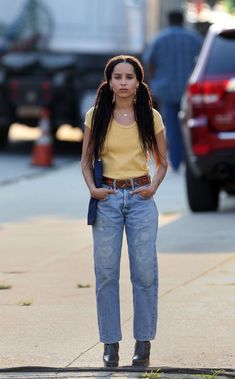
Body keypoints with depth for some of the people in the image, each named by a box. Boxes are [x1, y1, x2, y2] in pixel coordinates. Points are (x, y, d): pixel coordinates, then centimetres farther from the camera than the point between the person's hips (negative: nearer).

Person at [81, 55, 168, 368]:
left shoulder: (150, 117, 2)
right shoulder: (96, 116, 2)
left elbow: (162, 162, 11)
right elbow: (86, 160, 9)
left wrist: (153, 187, -5)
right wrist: (92, 188, -7)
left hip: (140, 198, 0)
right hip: (107, 198, 0)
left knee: (145, 272, 0)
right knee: (106, 272, 1)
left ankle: (143, 342, 9)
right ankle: (111, 343, 9)